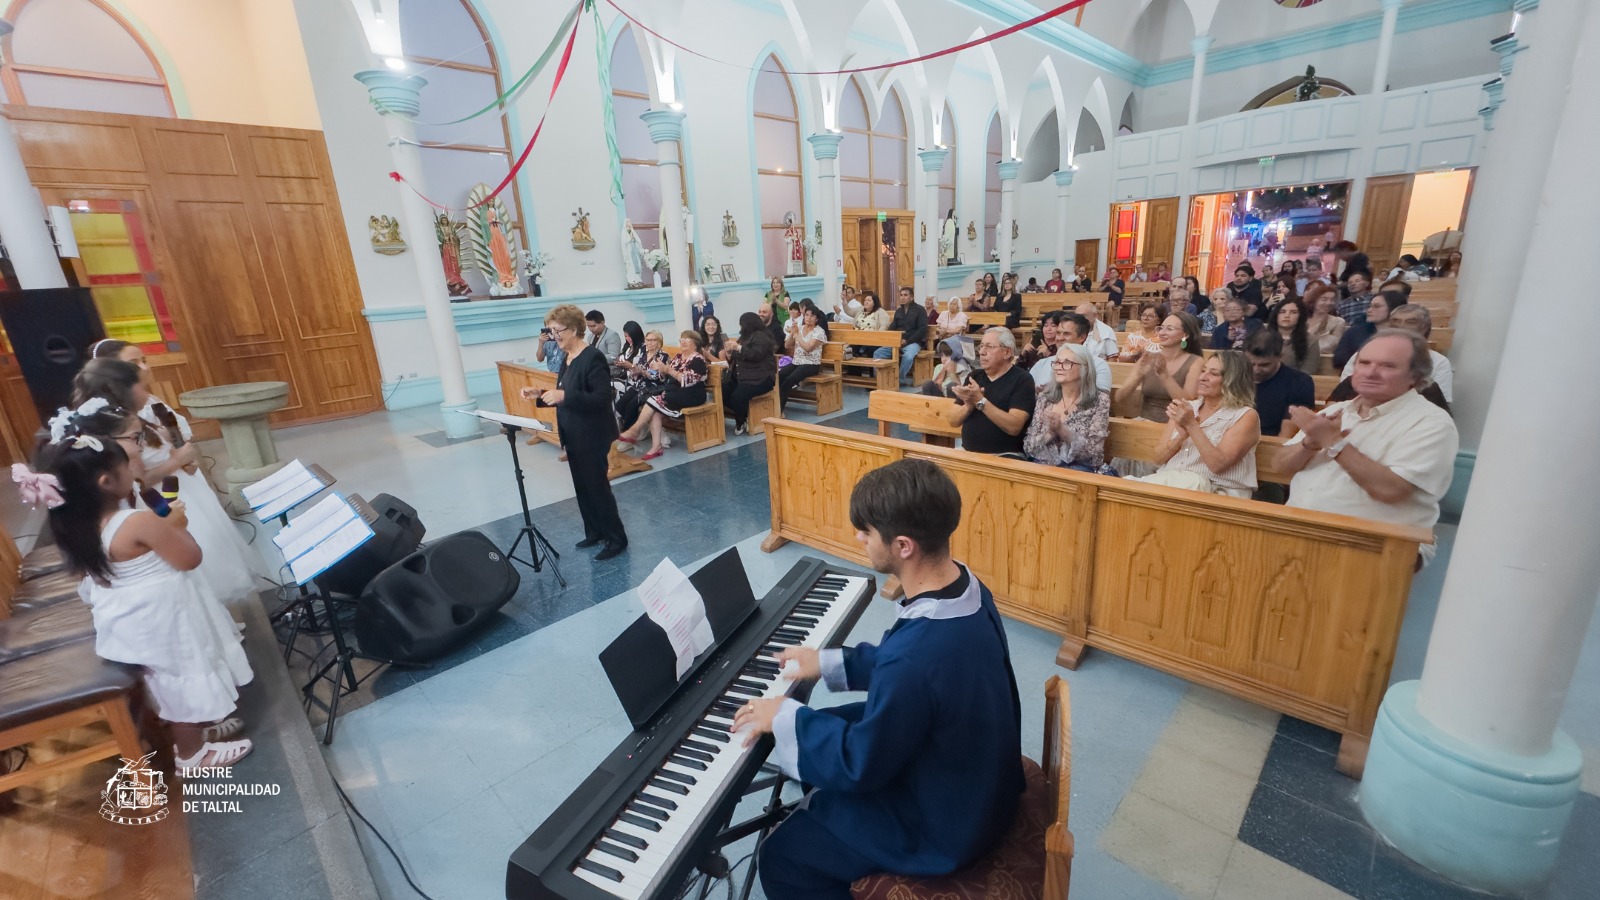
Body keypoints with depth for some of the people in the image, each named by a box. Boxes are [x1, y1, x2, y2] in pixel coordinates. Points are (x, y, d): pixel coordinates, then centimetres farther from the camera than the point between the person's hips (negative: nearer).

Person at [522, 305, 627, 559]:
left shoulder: (592, 358, -18)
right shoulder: (568, 358, 10)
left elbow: (602, 398, -24)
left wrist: (564, 396, -32)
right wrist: (541, 395, 1)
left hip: (592, 437, -9)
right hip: (573, 436, 9)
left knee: (597, 487, -1)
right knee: (583, 487, 16)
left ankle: (617, 538, 12)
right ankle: (594, 533, 30)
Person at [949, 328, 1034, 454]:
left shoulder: (1021, 380, -4)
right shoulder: (975, 376, 11)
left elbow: (1014, 427, -17)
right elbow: (953, 421, 7)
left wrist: (980, 401, -21)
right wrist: (969, 405, -12)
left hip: (1004, 455, -5)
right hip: (967, 451, 5)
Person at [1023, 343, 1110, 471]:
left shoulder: (1099, 400, -2)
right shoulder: (1044, 397, 7)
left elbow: (1094, 450, -8)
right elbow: (1028, 446, 4)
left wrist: (1062, 430, -21)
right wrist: (1050, 433, -15)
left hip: (1079, 468, -1)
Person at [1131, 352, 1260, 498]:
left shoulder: (1245, 416, -1)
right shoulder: (1188, 407, 13)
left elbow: (1218, 465, -13)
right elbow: (1161, 456, 7)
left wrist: (1192, 426, -16)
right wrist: (1181, 435, -10)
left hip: (1216, 493, -2)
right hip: (1168, 481, 3)